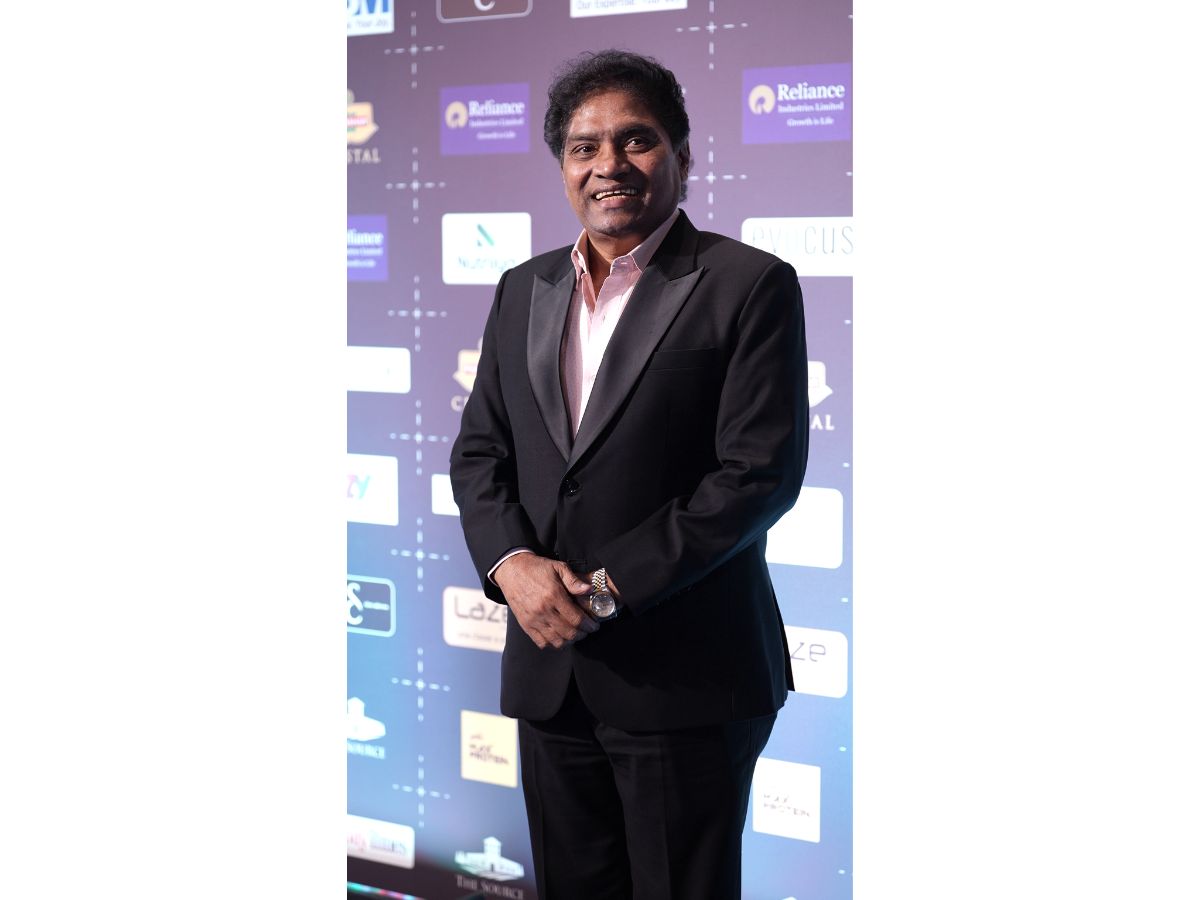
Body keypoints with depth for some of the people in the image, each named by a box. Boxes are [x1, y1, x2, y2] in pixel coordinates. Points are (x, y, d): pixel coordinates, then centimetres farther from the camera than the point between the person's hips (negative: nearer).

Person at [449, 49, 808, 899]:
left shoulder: (750, 285, -7)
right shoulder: (524, 289, 12)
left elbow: (762, 470, -14)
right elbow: (479, 449, 12)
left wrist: (610, 588, -16)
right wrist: (510, 562, -8)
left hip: (687, 679, -5)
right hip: (550, 669, 6)